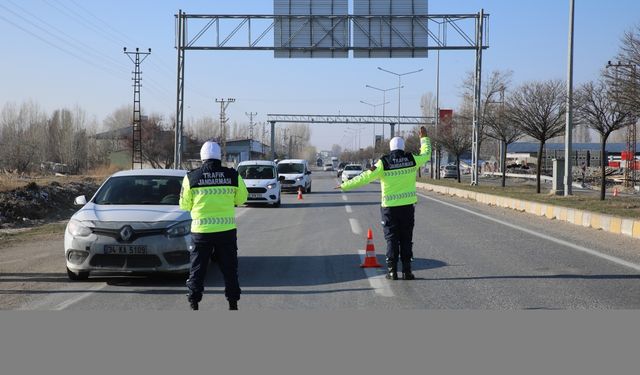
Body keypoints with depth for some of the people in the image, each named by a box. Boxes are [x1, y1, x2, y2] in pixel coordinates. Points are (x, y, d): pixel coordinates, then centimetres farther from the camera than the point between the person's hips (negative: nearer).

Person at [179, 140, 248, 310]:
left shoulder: (191, 177, -5)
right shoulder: (233, 175, -2)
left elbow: (185, 205, 4)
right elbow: (241, 198, 11)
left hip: (201, 230, -1)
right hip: (227, 230, 1)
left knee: (197, 268, 9)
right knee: (229, 268, 13)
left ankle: (194, 304, 10)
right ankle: (233, 303, 16)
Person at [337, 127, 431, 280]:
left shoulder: (384, 163, -8)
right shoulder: (411, 160, -1)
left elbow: (364, 178, -7)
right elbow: (426, 155, 19)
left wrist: (344, 185, 2)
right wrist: (424, 138, 35)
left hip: (390, 207, -2)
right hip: (407, 205, 2)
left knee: (391, 239, 5)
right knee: (406, 239, 8)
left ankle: (392, 270, 2)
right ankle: (407, 270, 6)